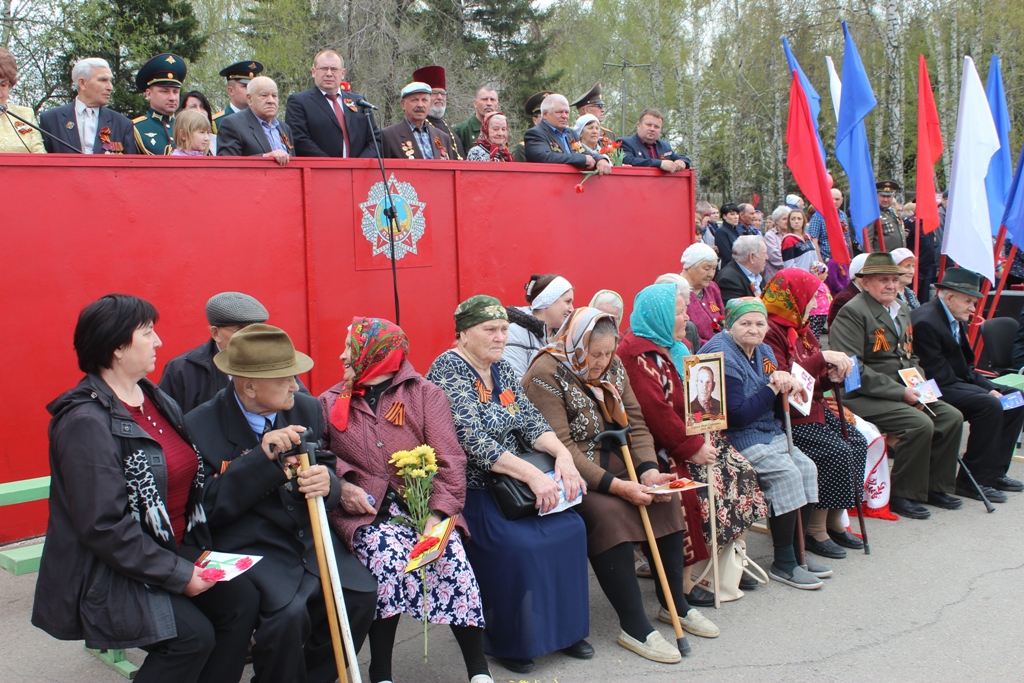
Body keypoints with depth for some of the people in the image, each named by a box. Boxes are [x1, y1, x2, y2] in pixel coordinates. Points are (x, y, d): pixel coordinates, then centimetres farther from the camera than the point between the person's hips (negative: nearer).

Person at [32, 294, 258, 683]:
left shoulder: (157, 399, 8)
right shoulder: (86, 422, -18)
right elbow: (103, 527, -22)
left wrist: (201, 553, 2)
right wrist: (178, 575, -20)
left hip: (174, 549, 8)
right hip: (107, 574, -8)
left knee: (241, 599, -11)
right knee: (192, 635, -22)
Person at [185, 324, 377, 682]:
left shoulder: (307, 408, 5)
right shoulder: (200, 426, -9)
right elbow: (207, 507, -14)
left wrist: (326, 481, -15)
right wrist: (263, 458, -25)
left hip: (308, 534, 5)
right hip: (248, 546, -5)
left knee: (361, 593, -15)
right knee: (287, 610, -29)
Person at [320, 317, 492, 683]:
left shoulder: (425, 394, 5)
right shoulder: (330, 403, 15)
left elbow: (449, 460, -5)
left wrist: (438, 514, -18)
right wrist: (340, 485, -14)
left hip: (420, 502, -1)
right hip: (364, 510, 1)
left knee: (450, 551, -28)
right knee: (388, 552, -30)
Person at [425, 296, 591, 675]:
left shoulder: (502, 369, 10)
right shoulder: (448, 370, -14)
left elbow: (531, 421, 3)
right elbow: (473, 439, -24)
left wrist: (562, 453, -18)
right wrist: (532, 474, -30)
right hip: (468, 491, -7)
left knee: (570, 527, -11)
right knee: (519, 543, -26)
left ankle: (562, 628, 6)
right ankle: (506, 641, -3)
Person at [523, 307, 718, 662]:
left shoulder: (612, 367, 4)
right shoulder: (546, 374, -19)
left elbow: (636, 422, 3)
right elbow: (562, 447, -25)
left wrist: (649, 470, -14)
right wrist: (616, 485, -28)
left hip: (608, 458, 8)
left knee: (664, 499, -9)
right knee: (609, 512, -30)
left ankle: (675, 604, 6)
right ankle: (633, 626, -21)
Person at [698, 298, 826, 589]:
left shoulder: (763, 351, 11)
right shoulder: (723, 355, -17)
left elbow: (774, 406, 10)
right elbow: (737, 415, -22)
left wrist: (785, 381, -11)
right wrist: (772, 388, -18)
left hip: (769, 432, 9)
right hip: (736, 437, -9)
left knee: (807, 468, -4)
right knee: (786, 474, -22)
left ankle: (795, 552, 9)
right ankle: (783, 564, -10)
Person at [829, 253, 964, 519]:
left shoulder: (902, 311, 17)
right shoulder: (852, 312, -13)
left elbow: (910, 357, 26)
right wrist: (899, 392, -20)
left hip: (904, 392, 9)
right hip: (865, 397, -9)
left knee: (952, 417, -4)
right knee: (920, 424, -25)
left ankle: (935, 487, 11)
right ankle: (904, 495, -8)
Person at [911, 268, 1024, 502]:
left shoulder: (956, 320, 11)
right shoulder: (925, 321, -20)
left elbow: (966, 366, 14)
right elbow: (937, 376, -22)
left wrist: (989, 387, -3)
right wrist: (986, 392, -19)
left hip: (956, 383, 11)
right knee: (989, 406, -27)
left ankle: (995, 470, 8)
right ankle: (973, 480, -16)